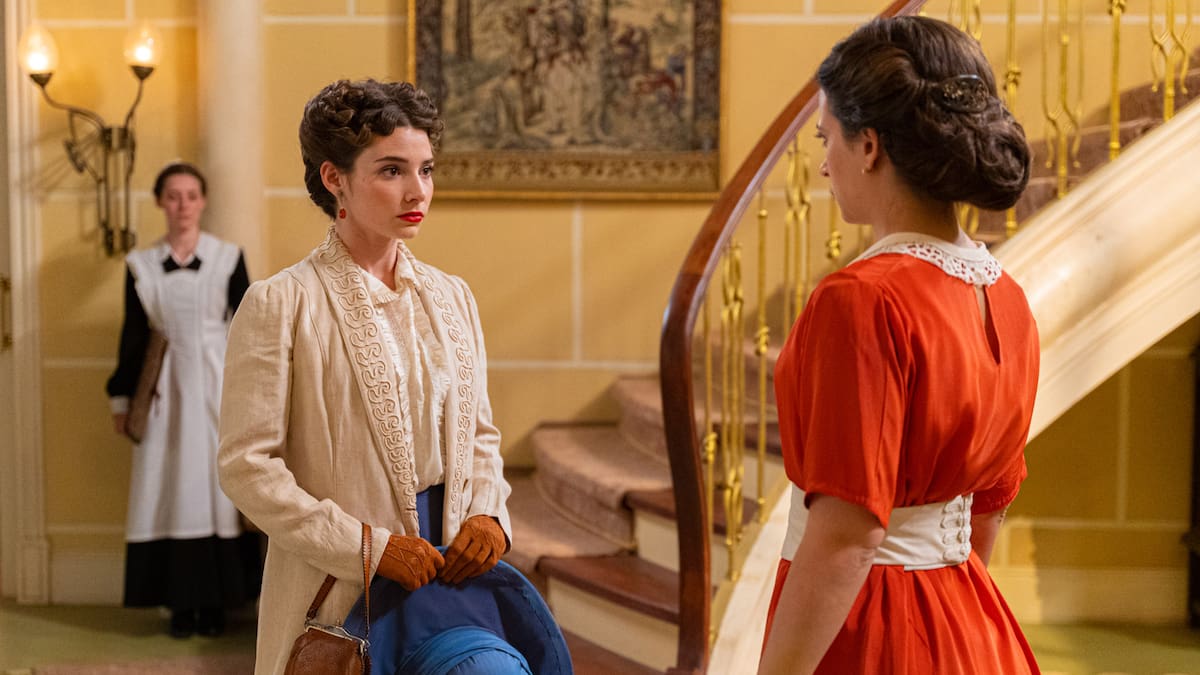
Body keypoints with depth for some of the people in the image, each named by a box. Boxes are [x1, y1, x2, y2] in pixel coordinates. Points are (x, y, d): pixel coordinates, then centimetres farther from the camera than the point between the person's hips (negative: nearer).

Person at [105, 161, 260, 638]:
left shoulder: (228, 258, 1)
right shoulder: (140, 264, 4)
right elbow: (133, 334, 7)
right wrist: (122, 398, 7)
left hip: (216, 385, -1)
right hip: (166, 388, 1)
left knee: (217, 486, -1)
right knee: (171, 491, 0)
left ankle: (215, 602, 7)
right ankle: (181, 603, 8)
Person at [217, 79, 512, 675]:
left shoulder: (451, 297, 10)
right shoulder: (279, 304, -7)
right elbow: (247, 465, -11)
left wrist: (487, 513, -5)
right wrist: (368, 547, -16)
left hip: (449, 576, 5)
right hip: (337, 594, -4)